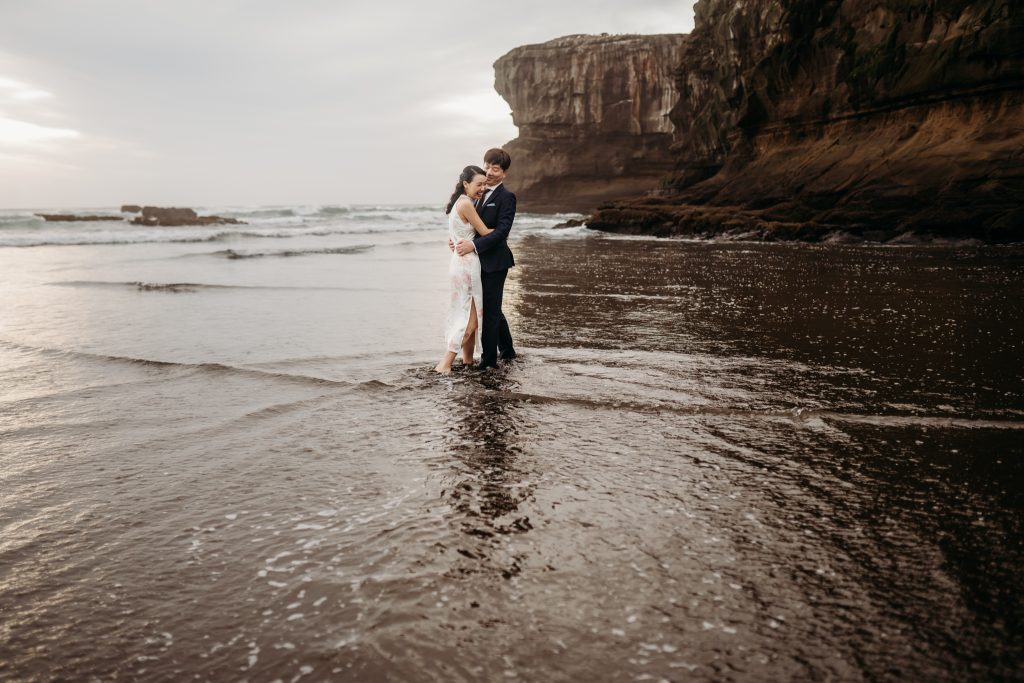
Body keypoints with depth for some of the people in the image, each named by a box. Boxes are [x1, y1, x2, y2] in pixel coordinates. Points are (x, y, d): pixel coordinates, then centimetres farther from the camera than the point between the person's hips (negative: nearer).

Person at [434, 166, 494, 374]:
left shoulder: (461, 202, 13)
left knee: (468, 313, 15)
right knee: (471, 315, -6)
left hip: (462, 261, 9)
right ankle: (445, 364, -8)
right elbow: (484, 232, -10)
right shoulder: (466, 204, -16)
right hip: (466, 263, -9)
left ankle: (468, 358, 24)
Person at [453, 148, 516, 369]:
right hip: (483, 261, 9)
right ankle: (507, 350, 32)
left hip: (495, 262, -9)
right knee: (492, 309, 18)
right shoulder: (484, 195, 14)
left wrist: (474, 245, -28)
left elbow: (501, 231, -21)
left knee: (490, 311, -3)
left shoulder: (506, 197, -11)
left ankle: (488, 358, 5)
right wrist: (461, 241, 0)